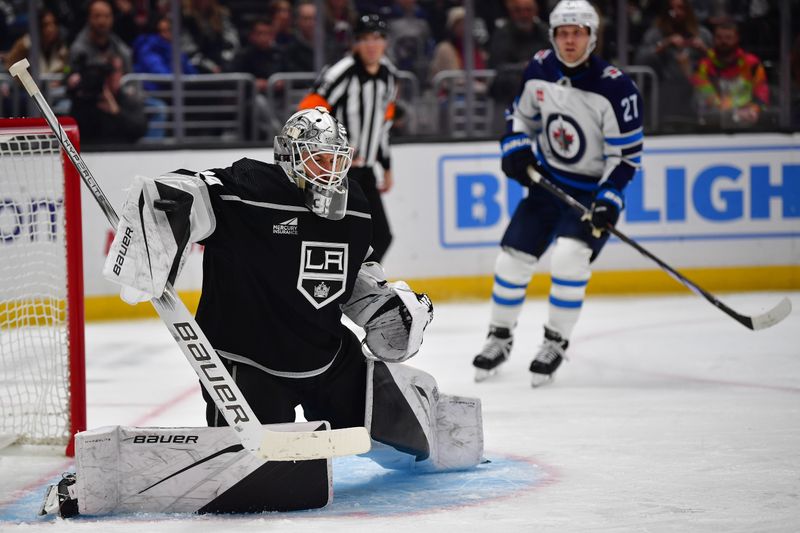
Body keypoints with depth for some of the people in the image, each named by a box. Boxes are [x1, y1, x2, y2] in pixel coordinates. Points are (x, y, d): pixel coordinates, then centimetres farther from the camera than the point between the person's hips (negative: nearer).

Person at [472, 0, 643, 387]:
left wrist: (609, 200, -26)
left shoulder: (615, 87, -22)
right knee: (513, 257, 1)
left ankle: (555, 343, -5)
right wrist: (516, 149, -6)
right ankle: (500, 337, 23)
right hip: (548, 179, 5)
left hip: (594, 189, -5)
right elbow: (522, 114, 12)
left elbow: (627, 153, -17)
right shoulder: (539, 69, -7)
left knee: (569, 256, -23)